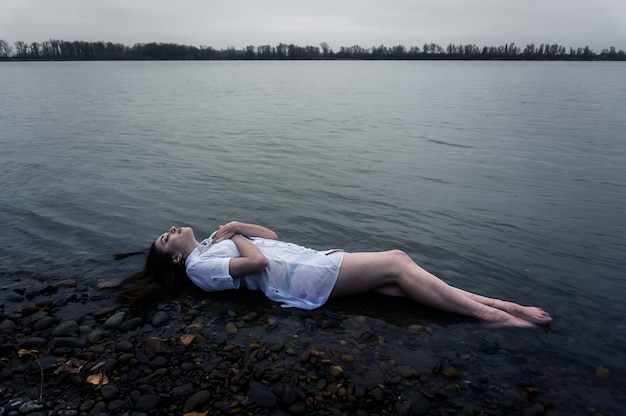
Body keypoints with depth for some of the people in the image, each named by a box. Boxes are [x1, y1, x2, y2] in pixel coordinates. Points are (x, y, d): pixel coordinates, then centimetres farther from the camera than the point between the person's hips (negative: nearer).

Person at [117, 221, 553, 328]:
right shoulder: (198, 265, 0)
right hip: (300, 277, -8)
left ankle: (492, 306, -8)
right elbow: (258, 262, -15)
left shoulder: (211, 241, 26)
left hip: (307, 259, 8)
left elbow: (271, 236, 22)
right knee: (396, 263, -17)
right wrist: (237, 237, 2)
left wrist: (235, 226, 8)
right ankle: (487, 313, -14)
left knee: (397, 282, -7)